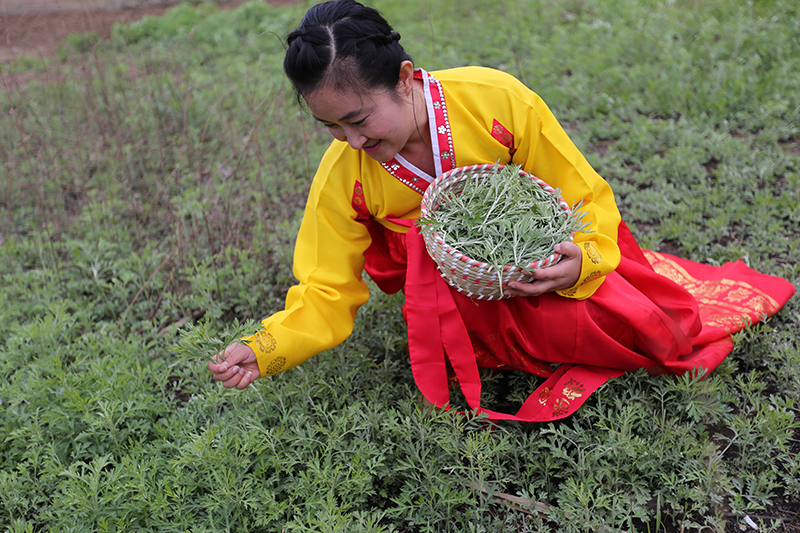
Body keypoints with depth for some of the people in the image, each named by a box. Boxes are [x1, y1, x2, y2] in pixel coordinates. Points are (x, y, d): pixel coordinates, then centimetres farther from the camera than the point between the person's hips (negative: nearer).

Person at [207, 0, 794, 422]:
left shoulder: (496, 100, -23)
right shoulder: (343, 176, -17)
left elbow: (585, 198, -13)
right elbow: (326, 292, -10)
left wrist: (580, 260, -33)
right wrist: (265, 351, -26)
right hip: (452, 289, 2)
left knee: (656, 328, -15)